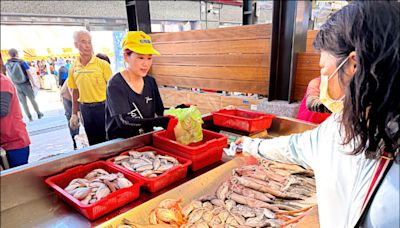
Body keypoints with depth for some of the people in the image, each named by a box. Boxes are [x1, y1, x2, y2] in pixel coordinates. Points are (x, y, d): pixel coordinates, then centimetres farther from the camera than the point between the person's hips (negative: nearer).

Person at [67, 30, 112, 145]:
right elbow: (75, 91, 12)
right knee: (93, 142, 15)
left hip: (102, 107, -4)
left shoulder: (102, 64, -8)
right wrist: (74, 114, 13)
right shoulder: (73, 68, 4)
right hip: (85, 109, 4)